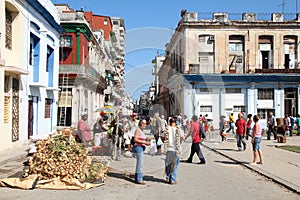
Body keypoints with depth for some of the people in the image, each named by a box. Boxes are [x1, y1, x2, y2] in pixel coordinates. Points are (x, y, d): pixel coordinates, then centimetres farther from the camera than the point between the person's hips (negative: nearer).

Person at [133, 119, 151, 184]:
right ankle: (139, 179, -6)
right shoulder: (138, 130, -11)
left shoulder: (141, 130, 16)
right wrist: (144, 142, -19)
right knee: (140, 163, -9)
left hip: (141, 148, 10)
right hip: (138, 147, -10)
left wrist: (146, 139, 5)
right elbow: (135, 140, -18)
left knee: (139, 163, 12)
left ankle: (136, 178, 19)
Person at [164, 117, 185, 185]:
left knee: (168, 164, 15)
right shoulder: (178, 129, -6)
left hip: (169, 149, 2)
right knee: (175, 165, 7)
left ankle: (167, 178, 22)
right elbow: (183, 138, 2)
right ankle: (173, 180, 9)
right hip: (176, 149, -2)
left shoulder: (167, 129, -3)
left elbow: (164, 138, 2)